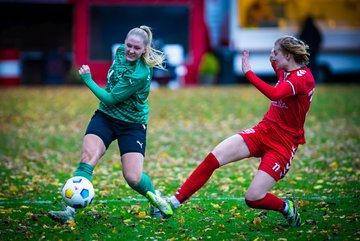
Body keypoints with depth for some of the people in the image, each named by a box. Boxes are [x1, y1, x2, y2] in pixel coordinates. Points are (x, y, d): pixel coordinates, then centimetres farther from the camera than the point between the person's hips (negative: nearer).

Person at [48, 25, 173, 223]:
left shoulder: (141, 75, -25)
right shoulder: (120, 51, -3)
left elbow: (111, 99, -22)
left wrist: (88, 80, -15)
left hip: (132, 125, -5)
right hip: (105, 116, 5)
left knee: (133, 178, -11)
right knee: (87, 158, -20)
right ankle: (70, 210, -28)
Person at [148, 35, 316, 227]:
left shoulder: (303, 76, -16)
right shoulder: (285, 73, 10)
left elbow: (275, 94, -35)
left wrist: (248, 72, -28)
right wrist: (274, 60, 22)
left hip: (283, 144, -8)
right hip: (263, 130, 8)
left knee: (253, 198, -16)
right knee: (213, 158, -12)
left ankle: (287, 208, 15)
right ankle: (175, 201, -8)